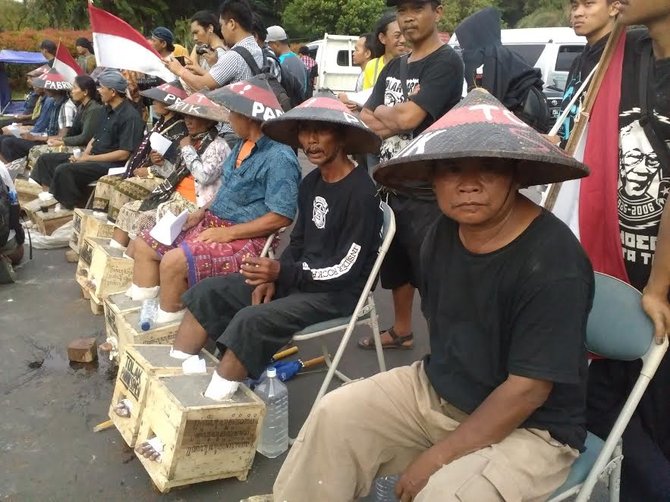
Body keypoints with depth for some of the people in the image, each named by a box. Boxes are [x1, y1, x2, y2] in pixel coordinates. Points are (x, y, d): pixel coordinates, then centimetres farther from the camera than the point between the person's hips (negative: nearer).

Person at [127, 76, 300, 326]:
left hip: (246, 238, -10)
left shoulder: (279, 157, -21)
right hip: (213, 221, 10)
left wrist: (228, 233, -21)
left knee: (173, 262, -27)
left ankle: (165, 324, -4)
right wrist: (202, 211, 6)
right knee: (144, 245, 7)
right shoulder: (244, 144, 9)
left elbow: (281, 217, -25)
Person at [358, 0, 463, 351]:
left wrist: (381, 113, -2)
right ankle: (401, 330, 38)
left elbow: (409, 116, -22)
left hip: (427, 193, -8)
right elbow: (364, 121, 8)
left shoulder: (446, 63, -11)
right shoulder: (393, 67, 14)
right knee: (395, 264, 20)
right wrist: (393, 122, -12)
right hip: (392, 186, 8)